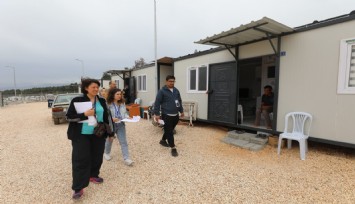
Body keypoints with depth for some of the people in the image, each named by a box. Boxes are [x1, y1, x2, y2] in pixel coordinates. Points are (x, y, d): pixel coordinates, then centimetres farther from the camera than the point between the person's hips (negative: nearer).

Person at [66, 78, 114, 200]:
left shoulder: (102, 101, 5)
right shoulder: (77, 100, -6)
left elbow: (106, 117, 10)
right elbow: (69, 116, -8)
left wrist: (110, 133, 12)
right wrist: (85, 114, -23)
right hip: (81, 135, -4)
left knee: (97, 157, 13)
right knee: (80, 159, -2)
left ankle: (93, 176, 37)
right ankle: (78, 188, 8)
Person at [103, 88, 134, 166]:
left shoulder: (122, 103, 4)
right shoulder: (108, 104, -14)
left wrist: (128, 117, -7)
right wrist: (111, 119, -26)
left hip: (121, 125, 3)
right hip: (111, 125, -3)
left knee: (123, 142, -1)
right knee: (109, 140, 19)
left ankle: (126, 158, 1)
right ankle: (106, 153, 46)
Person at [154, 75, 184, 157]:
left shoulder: (176, 91, 12)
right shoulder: (162, 91, -8)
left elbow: (179, 101, 20)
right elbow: (157, 103, -9)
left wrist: (181, 111, 20)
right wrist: (157, 114, -12)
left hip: (175, 115, 7)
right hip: (166, 115, -7)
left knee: (170, 130, 19)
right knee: (169, 132, -2)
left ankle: (163, 140, 42)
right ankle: (173, 148, 6)